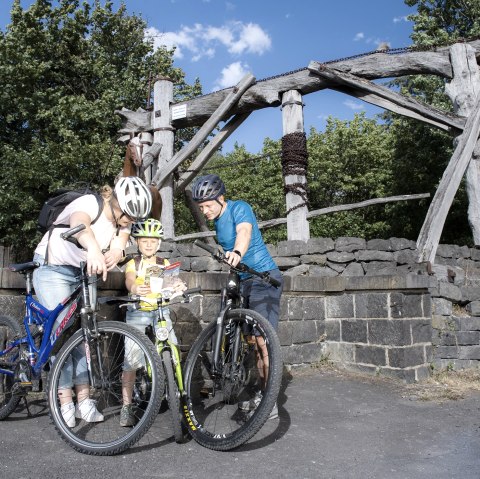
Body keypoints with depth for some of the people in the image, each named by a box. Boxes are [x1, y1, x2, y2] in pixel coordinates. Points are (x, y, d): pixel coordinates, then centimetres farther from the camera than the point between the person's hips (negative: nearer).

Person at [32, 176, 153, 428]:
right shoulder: (90, 203, -25)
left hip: (83, 273, 6)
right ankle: (65, 401, -5)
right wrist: (94, 250, -70)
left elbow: (118, 248, -22)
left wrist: (114, 255, -47)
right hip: (52, 268, -6)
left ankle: (83, 398, 5)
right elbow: (79, 224, -48)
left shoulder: (124, 223, -5)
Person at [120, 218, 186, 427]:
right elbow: (129, 280, -19)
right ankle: (127, 406, 4)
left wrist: (179, 284, -36)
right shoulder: (133, 263, 2)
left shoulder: (164, 264, 8)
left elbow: (173, 278, -10)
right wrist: (134, 288, -44)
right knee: (131, 360, -6)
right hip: (138, 311, -2)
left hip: (161, 310, 2)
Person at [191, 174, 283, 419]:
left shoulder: (239, 208, -14)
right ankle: (262, 394, 23)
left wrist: (237, 253, -53)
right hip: (244, 281, 9)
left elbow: (244, 231, -35)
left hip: (264, 277, -9)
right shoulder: (217, 220, 11)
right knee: (256, 340, 12)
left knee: (264, 339, -13)